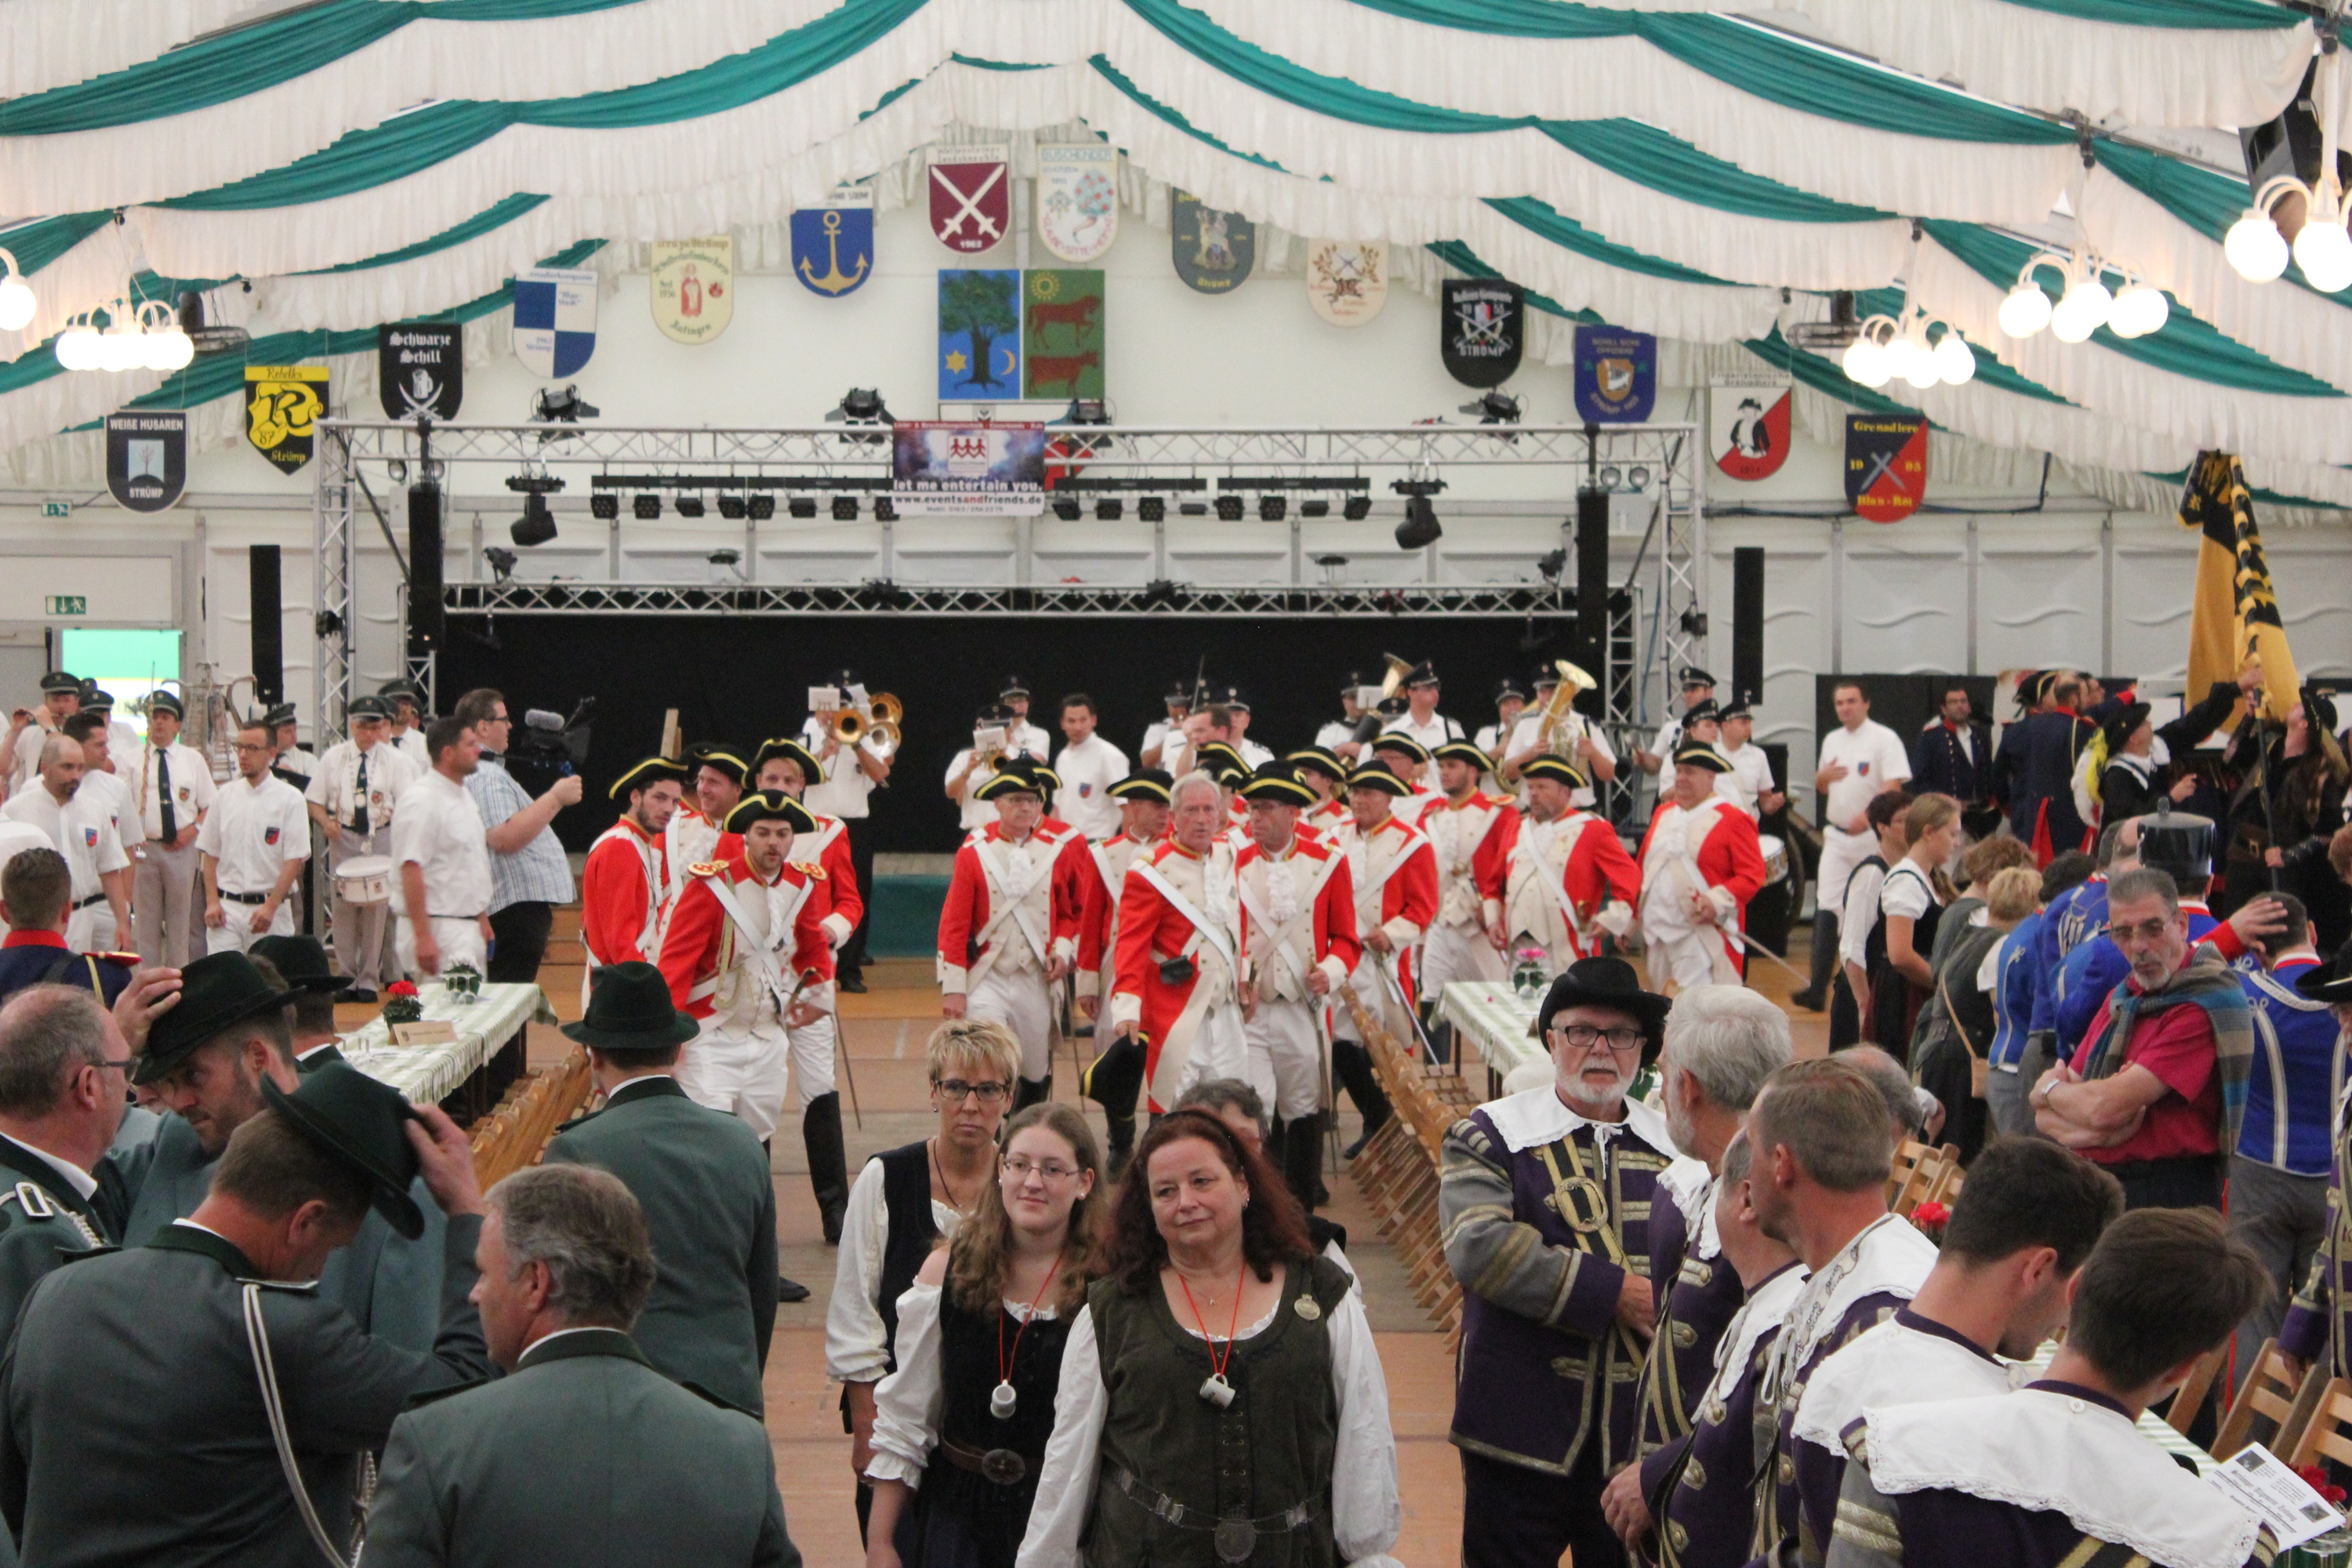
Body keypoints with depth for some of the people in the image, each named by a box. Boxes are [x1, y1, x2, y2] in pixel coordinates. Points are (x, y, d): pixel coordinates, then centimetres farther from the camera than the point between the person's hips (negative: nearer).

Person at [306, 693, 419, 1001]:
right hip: (343, 839, 1)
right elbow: (314, 800, 8)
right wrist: (326, 822, -11)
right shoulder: (333, 757, 7)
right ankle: (347, 978, 11)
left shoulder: (394, 759, 4)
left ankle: (369, 980, 7)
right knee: (343, 910, 2)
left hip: (381, 840, -1)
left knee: (376, 911, -1)